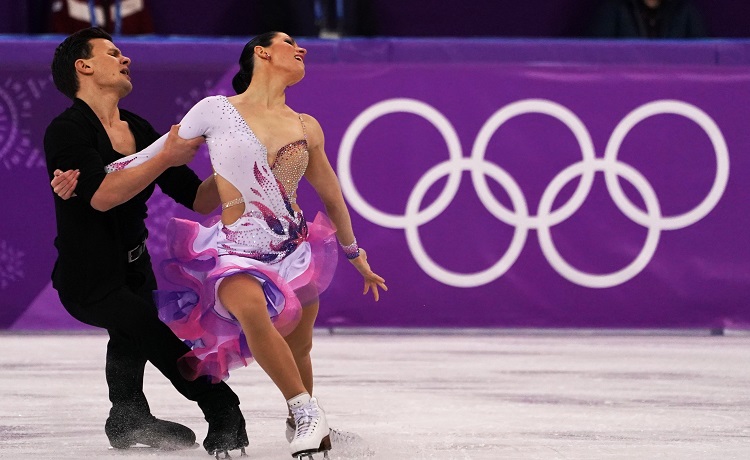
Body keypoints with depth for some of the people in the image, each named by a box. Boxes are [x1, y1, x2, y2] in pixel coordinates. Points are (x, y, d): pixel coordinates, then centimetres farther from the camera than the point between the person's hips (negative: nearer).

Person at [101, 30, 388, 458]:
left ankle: (301, 421, 36)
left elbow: (331, 196, 23)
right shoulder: (217, 111, -1)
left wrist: (356, 255, 32)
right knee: (251, 307, -34)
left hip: (297, 250, 5)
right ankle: (307, 413, -23)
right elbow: (158, 154, 6)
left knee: (298, 350, 5)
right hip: (238, 250, -4)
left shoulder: (307, 128, 11)